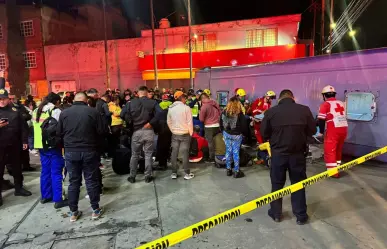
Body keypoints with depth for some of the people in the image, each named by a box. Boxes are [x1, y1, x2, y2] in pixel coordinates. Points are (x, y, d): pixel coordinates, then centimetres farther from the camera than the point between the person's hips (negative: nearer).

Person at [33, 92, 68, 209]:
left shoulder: (36, 111, 13)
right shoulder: (56, 111, -10)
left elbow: (35, 127, 16)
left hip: (41, 145, 7)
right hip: (53, 145, -7)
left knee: (45, 171, 17)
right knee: (56, 173, -2)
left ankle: (45, 196, 27)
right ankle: (58, 200, 1)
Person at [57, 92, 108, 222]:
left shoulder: (64, 113, 1)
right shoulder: (93, 111, -7)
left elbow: (59, 133, 6)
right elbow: (103, 131, -9)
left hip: (70, 151, 2)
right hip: (89, 151, -2)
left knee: (73, 182, 11)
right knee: (92, 180, 7)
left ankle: (73, 212, 19)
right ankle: (96, 210, 16)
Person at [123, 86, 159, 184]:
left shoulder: (131, 103, 1)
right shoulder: (153, 102, -4)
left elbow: (123, 114, -5)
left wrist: (131, 123, 5)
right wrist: (151, 123, -10)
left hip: (136, 131, 1)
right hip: (148, 131, -1)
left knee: (135, 155, 14)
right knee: (148, 155, 9)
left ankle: (132, 176, 22)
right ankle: (148, 176, 15)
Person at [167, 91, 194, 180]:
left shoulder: (171, 108, 1)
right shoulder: (186, 108, -13)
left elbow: (168, 122, 6)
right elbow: (189, 122, -12)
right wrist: (191, 133, 0)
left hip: (174, 134, 4)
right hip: (185, 134, -4)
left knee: (174, 153, 8)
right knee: (185, 153, 1)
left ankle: (174, 173, 14)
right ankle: (187, 173, 8)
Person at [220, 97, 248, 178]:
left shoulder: (224, 112, 0)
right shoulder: (239, 113, -14)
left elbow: (221, 124, 9)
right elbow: (244, 125, -11)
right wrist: (245, 134, 3)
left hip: (226, 134, 4)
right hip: (236, 135, -4)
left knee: (228, 151, 12)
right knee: (236, 152, 1)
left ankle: (228, 170, 20)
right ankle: (236, 171, 8)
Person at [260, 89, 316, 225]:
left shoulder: (271, 111, -9)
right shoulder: (304, 110, -6)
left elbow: (264, 133, -4)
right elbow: (312, 130, 2)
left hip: (278, 153, 0)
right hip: (298, 153, 1)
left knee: (277, 183, 14)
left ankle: (276, 213, 26)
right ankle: (301, 216, 23)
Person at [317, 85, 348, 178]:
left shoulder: (325, 104, -4)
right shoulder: (341, 103, 16)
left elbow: (321, 119, -7)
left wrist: (321, 132, 3)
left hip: (333, 130, -7)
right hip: (344, 128, 7)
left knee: (329, 151, -1)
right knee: (338, 149, 20)